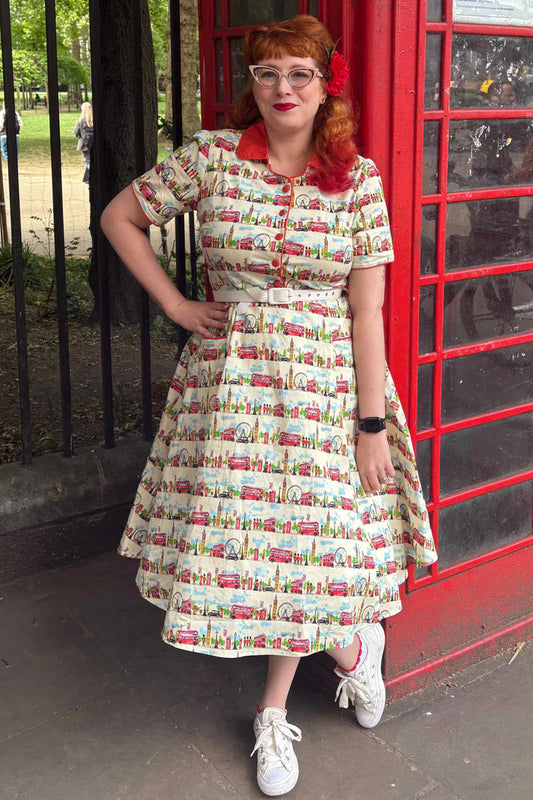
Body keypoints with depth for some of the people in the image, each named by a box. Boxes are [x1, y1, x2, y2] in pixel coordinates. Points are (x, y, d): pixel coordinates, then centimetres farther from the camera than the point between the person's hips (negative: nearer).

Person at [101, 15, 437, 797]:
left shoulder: (359, 178, -4)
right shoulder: (210, 158, -3)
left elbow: (367, 307, -6)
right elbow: (120, 217, 8)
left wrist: (371, 425, -8)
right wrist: (175, 304, 0)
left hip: (326, 382, -1)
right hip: (230, 378, 2)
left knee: (305, 541, 6)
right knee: (235, 536, 7)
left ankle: (274, 710, 31)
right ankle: (350, 640, 34)